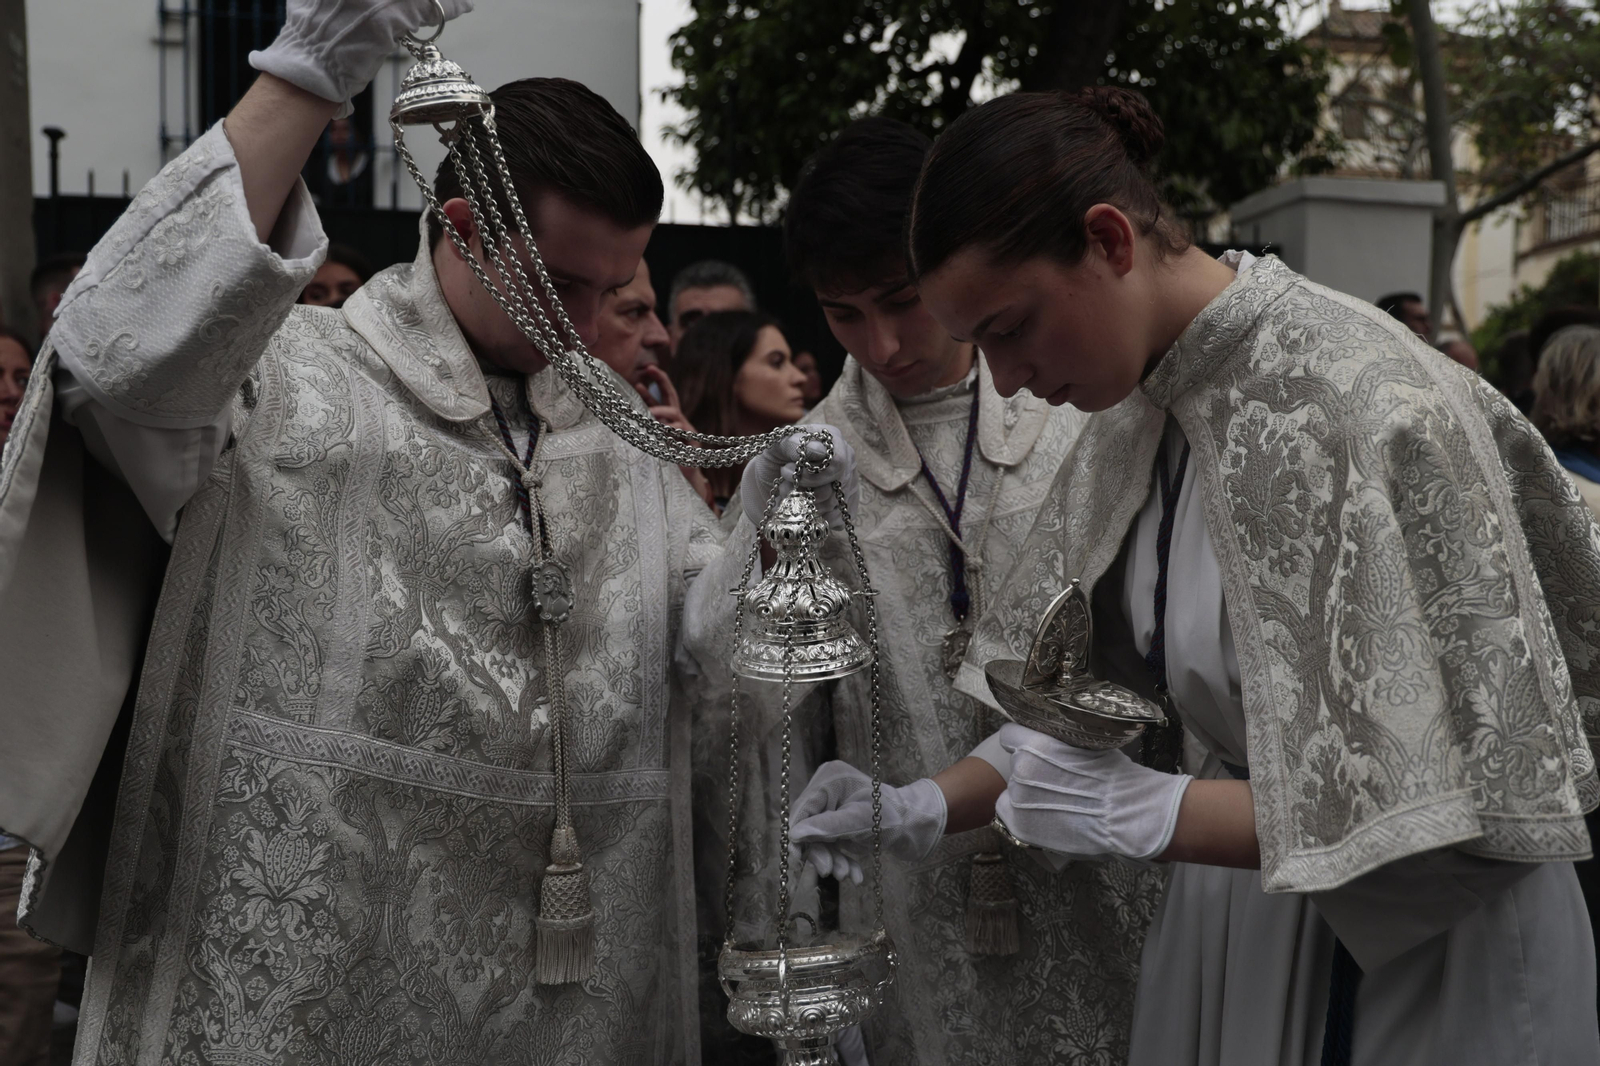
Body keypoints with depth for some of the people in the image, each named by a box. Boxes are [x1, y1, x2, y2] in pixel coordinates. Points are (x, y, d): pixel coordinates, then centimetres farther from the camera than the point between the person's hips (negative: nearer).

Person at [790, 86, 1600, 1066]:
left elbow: (1454, 798, -23)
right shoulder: (1137, 409, -1)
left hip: (1419, 955, -7)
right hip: (1230, 911, 7)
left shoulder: (1368, 406, -25)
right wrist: (926, 809, -7)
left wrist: (1148, 814, -24)